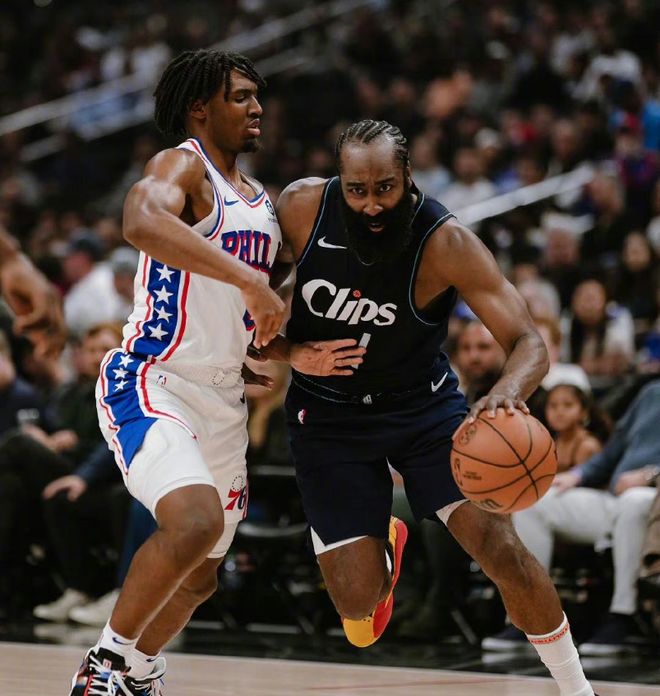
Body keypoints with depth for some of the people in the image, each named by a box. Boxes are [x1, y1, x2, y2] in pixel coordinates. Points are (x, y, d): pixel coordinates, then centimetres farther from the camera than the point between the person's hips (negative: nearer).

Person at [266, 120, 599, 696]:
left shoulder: (446, 244, -25)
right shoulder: (302, 207, -19)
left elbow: (528, 342, -29)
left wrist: (509, 390, -52)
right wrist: (280, 345, -17)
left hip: (422, 402, -1)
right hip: (329, 414, 1)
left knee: (499, 544, -17)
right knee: (358, 602, -6)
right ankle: (386, 548, 34)